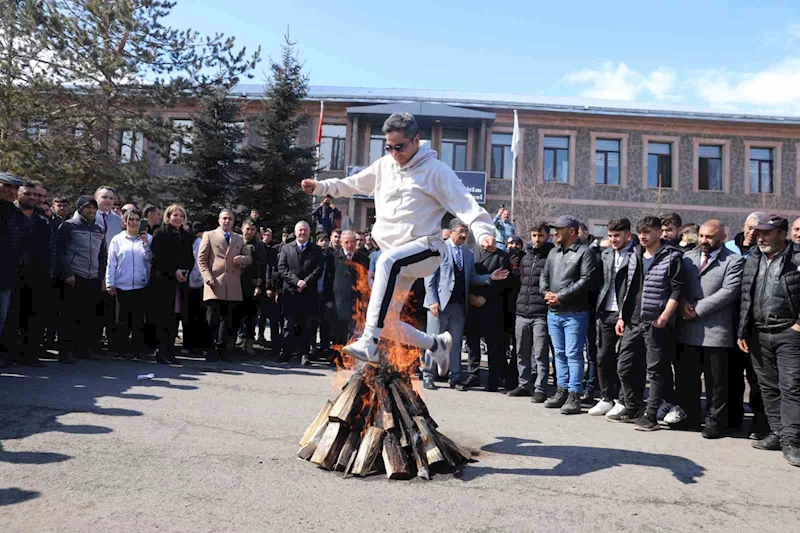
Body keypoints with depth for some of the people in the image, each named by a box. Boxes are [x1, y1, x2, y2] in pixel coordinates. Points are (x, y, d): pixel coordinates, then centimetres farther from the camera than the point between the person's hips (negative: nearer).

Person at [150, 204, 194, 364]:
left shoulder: (187, 236, 17)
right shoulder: (159, 233, 2)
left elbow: (190, 258, 17)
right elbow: (156, 258, -6)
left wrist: (186, 272, -3)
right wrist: (174, 271, -13)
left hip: (181, 282, 5)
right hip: (163, 281, -4)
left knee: (174, 318, 3)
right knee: (163, 318, -5)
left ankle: (170, 352, 8)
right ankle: (161, 352, -1)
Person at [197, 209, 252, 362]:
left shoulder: (239, 239, 19)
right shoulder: (209, 235, 8)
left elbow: (249, 257, 20)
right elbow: (201, 259, 3)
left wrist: (242, 259, -5)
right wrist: (208, 277, -10)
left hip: (233, 287, 3)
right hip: (215, 284, -3)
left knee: (228, 319, 5)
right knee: (212, 319, -2)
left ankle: (222, 349, 14)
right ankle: (212, 349, 6)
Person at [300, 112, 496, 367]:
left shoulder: (435, 169, -5)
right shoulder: (385, 166, 13)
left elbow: (464, 203, -15)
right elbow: (353, 184, 27)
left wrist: (484, 232, -30)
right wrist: (320, 186, 18)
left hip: (425, 248, -7)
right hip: (395, 255, 7)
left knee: (388, 261, -40)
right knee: (387, 323, 5)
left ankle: (369, 343, -43)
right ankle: (437, 344, 30)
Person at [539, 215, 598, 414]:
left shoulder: (585, 252, -7)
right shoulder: (553, 252, 16)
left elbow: (586, 280, -17)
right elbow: (544, 276, 19)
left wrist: (561, 296, -17)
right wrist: (546, 292, -2)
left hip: (574, 313, -7)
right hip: (553, 312, 7)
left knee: (573, 354, -5)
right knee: (560, 353, 13)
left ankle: (574, 395, 1)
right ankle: (562, 391, 22)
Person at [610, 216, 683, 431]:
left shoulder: (672, 256, -5)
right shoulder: (635, 256, 14)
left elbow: (676, 290, -11)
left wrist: (665, 316, -19)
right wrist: (622, 316, 14)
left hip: (656, 323, -7)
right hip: (633, 322, 7)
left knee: (656, 370, 1)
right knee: (625, 366, 11)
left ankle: (650, 416, 9)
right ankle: (631, 410, 25)